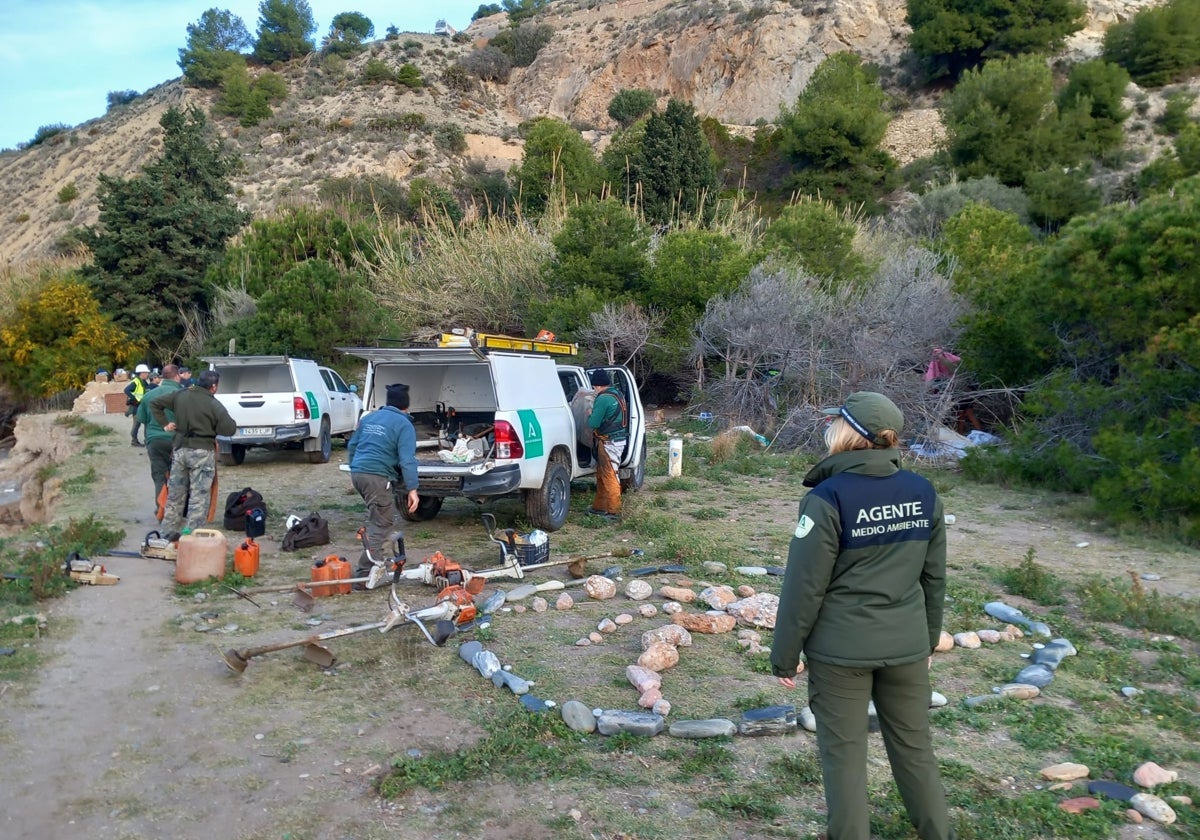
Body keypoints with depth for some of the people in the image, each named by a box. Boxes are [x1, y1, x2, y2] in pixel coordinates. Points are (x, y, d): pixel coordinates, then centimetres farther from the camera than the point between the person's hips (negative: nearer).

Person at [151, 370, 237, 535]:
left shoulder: (180, 395, 3)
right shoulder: (214, 405, -12)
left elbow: (155, 403, 10)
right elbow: (230, 429, -13)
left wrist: (164, 424, 13)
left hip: (180, 449, 5)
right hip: (202, 452, -5)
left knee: (175, 493, 17)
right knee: (199, 496, 0)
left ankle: (169, 530, 24)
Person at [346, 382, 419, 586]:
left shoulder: (368, 418, 18)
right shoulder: (404, 425, -3)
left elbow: (351, 446, 26)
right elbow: (407, 460, -13)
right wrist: (412, 489, -14)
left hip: (357, 473, 8)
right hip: (377, 477, -8)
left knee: (377, 517, 23)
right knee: (382, 524, -4)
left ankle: (377, 560, 22)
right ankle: (365, 574, -8)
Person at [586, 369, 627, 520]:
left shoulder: (603, 398, -19)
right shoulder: (617, 395, 11)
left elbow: (593, 423, -18)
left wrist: (589, 415, 2)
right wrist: (594, 415, 14)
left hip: (609, 442, -10)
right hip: (618, 438, 10)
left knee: (609, 476, -3)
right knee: (602, 475, 17)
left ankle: (613, 511, 2)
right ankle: (599, 507, 25)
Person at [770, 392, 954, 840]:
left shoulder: (828, 498, -17)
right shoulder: (924, 493, -1)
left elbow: (804, 587, -14)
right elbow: (934, 577, 8)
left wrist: (784, 655, -4)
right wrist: (929, 638, 21)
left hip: (841, 649, -5)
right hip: (906, 645, 5)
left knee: (844, 753, 10)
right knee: (914, 747, 19)